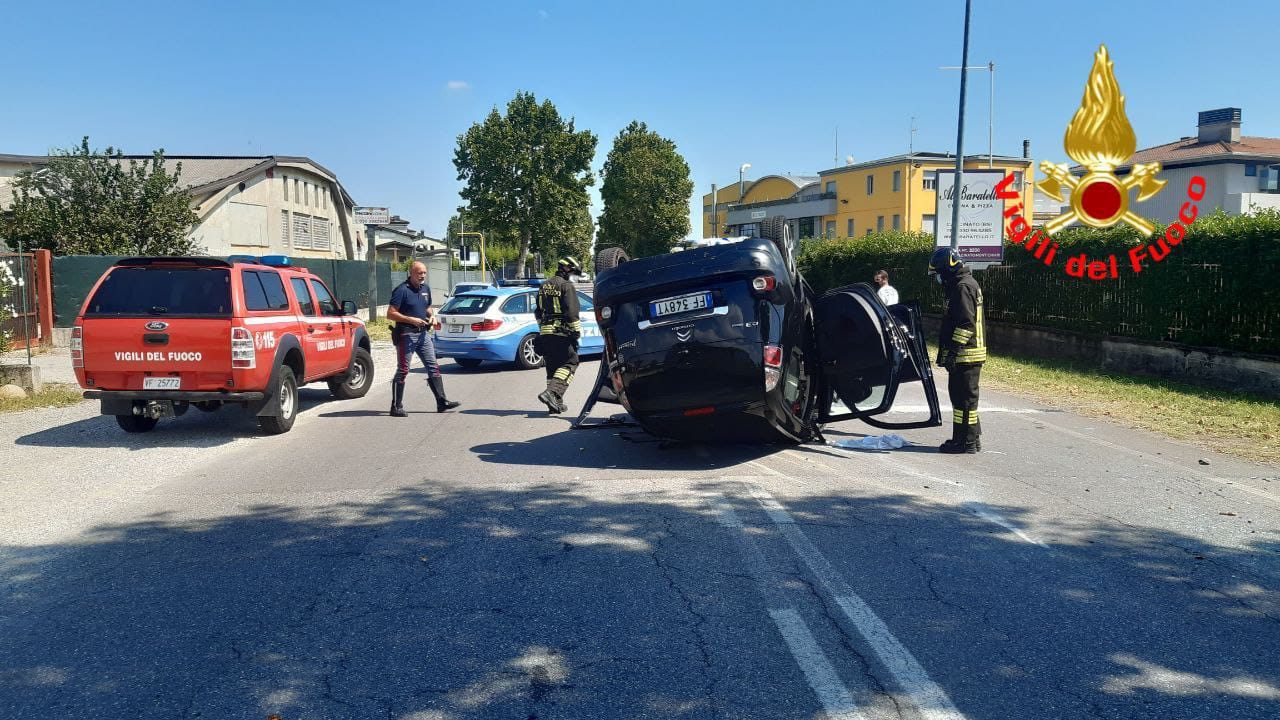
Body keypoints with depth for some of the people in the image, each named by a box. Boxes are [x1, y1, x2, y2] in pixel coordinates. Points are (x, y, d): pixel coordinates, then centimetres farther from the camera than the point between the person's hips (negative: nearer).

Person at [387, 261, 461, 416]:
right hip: (406, 334, -7)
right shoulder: (402, 290, -12)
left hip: (423, 333, 7)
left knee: (433, 367, 7)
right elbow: (390, 314, -15)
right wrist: (411, 320, -22)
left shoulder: (426, 289, 11)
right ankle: (396, 407, 4)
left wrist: (432, 316, 4)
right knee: (402, 370, -3)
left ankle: (442, 402, 11)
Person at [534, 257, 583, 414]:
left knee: (553, 366, 13)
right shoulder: (567, 286, -9)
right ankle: (552, 392, -21)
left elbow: (538, 312, 23)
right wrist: (576, 332, -12)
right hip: (562, 333, -8)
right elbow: (571, 311, -16)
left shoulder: (544, 287, 17)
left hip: (545, 332, 8)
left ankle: (555, 402, 14)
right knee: (569, 363, -4)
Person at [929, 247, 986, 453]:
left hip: (966, 354, -11)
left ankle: (966, 442, -1)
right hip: (969, 354, 11)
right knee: (961, 396, 16)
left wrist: (953, 351, -23)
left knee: (964, 398, -5)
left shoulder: (963, 287, -15)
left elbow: (966, 323, -22)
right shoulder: (963, 284, 19)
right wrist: (948, 351, 25)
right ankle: (972, 439, 24)